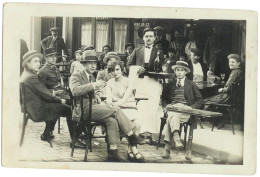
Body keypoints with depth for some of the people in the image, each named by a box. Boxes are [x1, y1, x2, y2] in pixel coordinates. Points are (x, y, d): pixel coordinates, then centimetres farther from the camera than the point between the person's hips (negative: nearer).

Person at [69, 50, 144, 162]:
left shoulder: (91, 77, 25)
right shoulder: (76, 77, -1)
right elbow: (75, 91, -23)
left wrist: (97, 97, 11)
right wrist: (94, 85, -24)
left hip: (92, 107, 8)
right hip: (84, 110, -8)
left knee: (112, 120, -23)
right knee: (116, 110, -22)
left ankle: (113, 152, -26)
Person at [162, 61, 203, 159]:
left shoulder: (191, 84, 15)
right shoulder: (171, 84, 24)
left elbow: (200, 101, 11)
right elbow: (166, 99, 29)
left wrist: (191, 108, -6)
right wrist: (165, 107, 7)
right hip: (172, 109, 3)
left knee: (171, 117, -35)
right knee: (172, 115, -35)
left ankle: (167, 146, -45)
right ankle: (176, 136, -53)